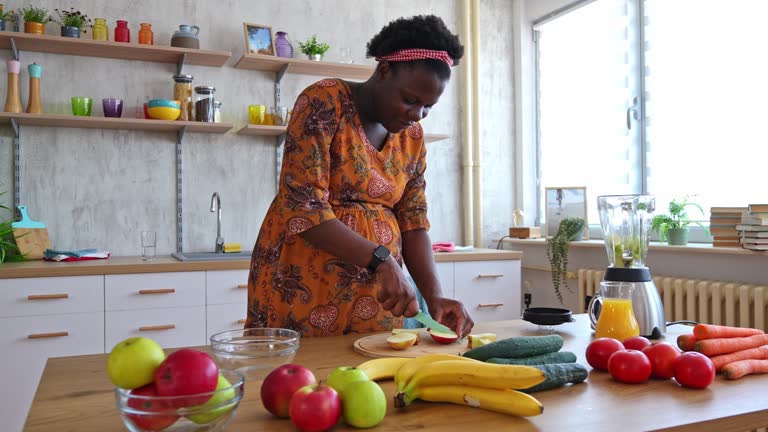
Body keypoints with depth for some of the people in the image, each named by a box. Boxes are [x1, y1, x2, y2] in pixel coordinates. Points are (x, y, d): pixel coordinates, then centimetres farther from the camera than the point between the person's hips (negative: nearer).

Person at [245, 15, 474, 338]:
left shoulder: (412, 136, 5)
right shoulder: (324, 102, -13)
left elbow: (412, 222, 5)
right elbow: (303, 206, -20)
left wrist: (434, 296, -9)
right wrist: (381, 259, -26)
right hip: (303, 283, -5)